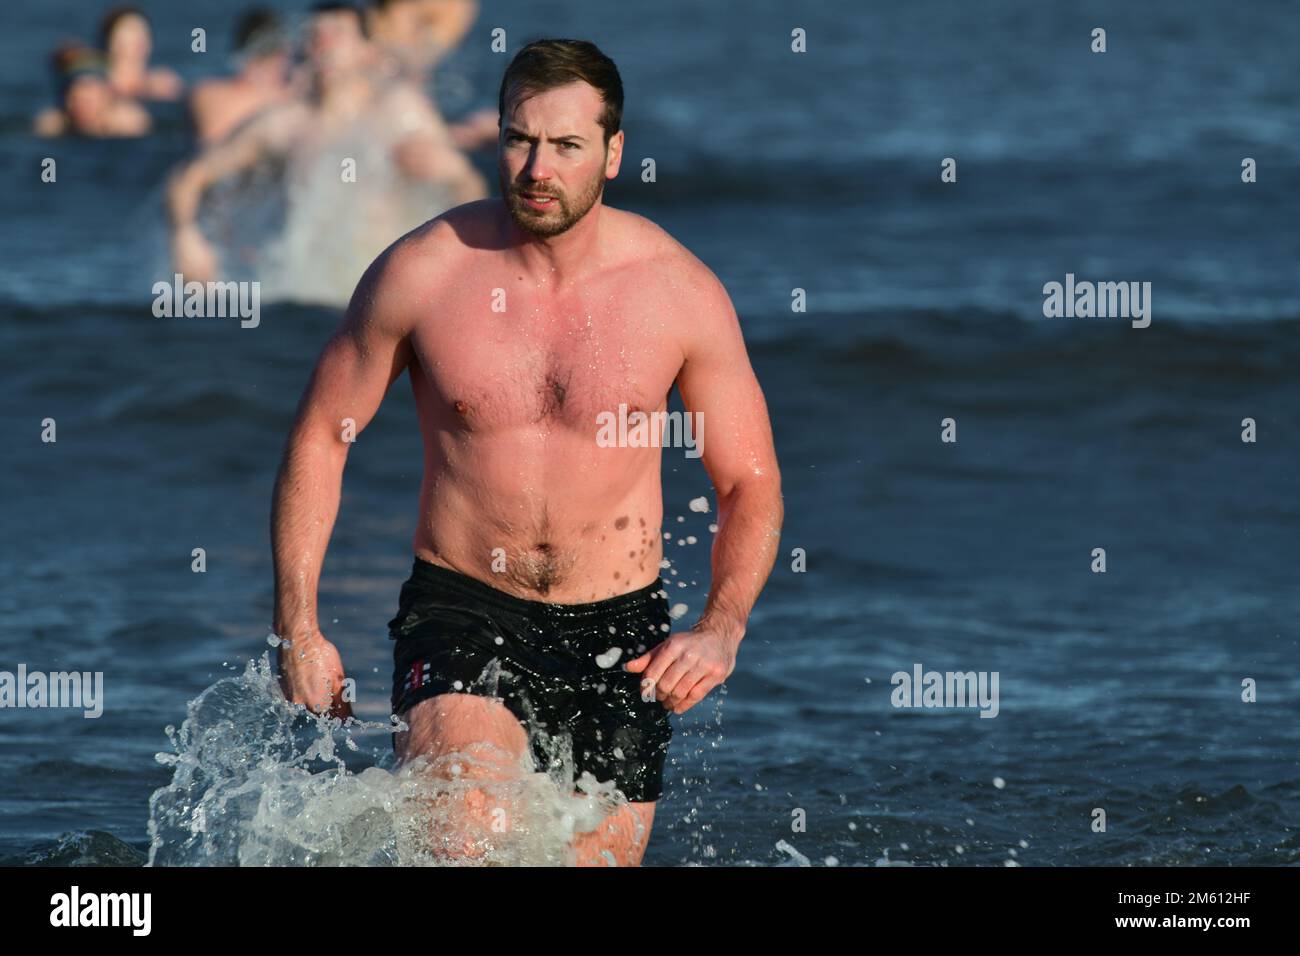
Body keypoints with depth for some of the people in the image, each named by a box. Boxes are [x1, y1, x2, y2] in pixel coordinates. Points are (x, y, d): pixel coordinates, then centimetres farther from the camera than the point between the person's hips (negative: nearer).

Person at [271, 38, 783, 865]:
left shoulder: (682, 292, -6)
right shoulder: (422, 272, -8)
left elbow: (751, 485, 2)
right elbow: (322, 436, 4)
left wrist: (723, 629, -15)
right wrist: (298, 626, -2)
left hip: (618, 631, 2)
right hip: (461, 611, -2)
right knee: (471, 840, -29)